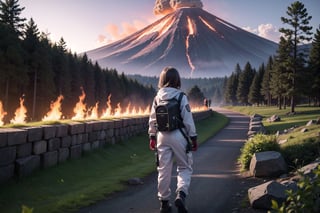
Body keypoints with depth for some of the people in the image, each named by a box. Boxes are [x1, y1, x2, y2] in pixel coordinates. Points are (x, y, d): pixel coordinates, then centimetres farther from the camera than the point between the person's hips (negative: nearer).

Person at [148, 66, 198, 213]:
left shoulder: (157, 97, 4)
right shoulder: (180, 96, -9)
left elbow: (152, 119, 8)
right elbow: (188, 119, -9)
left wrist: (152, 137, 17)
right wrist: (193, 138, -2)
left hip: (162, 136, 4)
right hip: (178, 135, -4)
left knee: (164, 170, 11)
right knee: (185, 167, 9)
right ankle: (181, 194, -11)